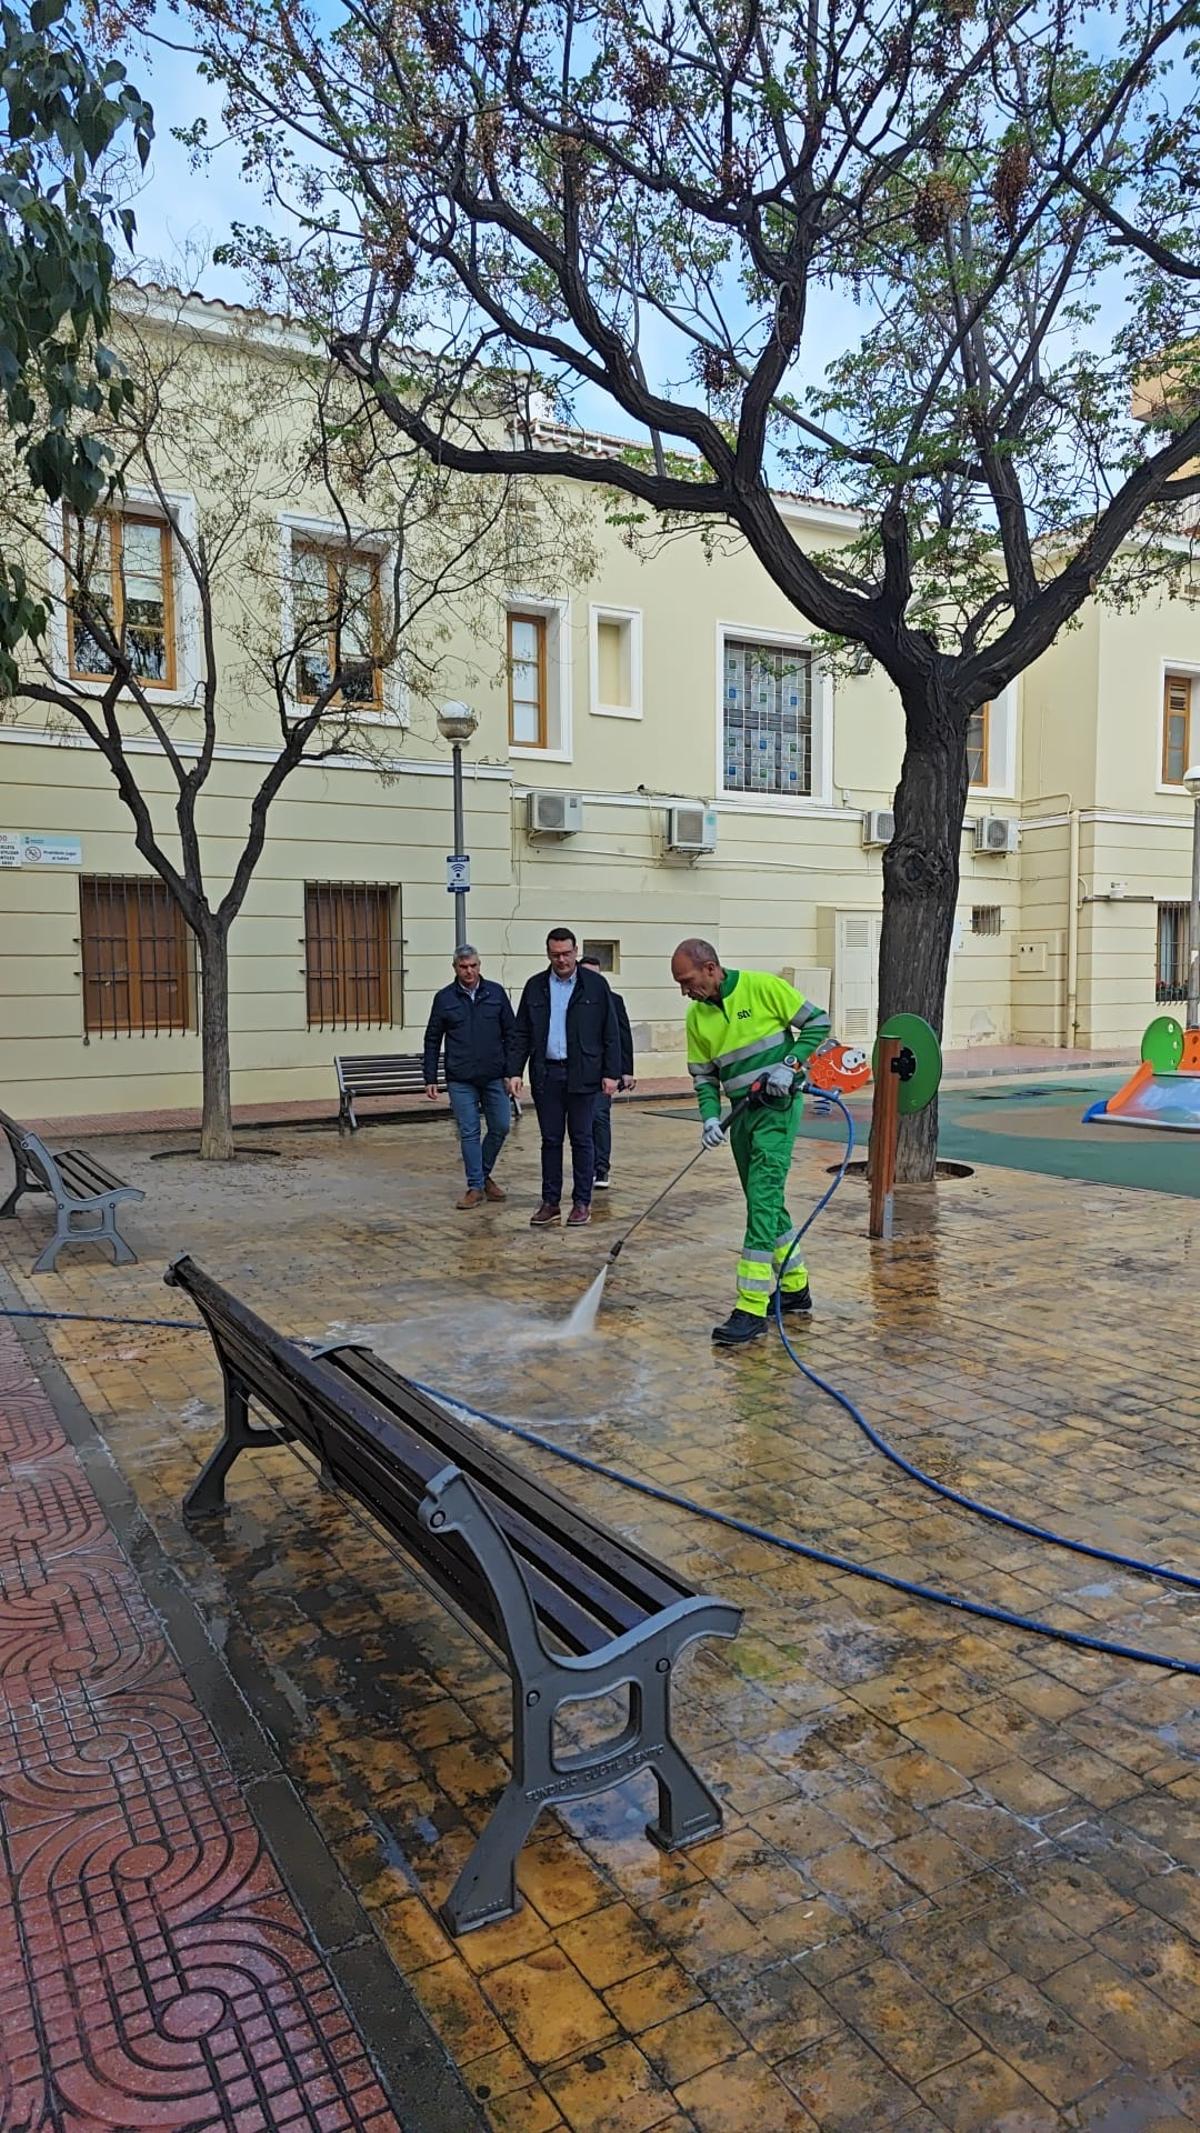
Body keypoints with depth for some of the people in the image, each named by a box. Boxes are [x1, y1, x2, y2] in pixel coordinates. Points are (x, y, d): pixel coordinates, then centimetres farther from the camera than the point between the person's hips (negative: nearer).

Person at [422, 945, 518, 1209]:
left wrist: (511, 1071, 0)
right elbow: (432, 1040, 6)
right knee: (469, 1133, 1)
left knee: (500, 1127, 4)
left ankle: (484, 1174, 26)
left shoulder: (496, 993, 3)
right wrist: (430, 1079, 2)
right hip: (461, 1080, -1)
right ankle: (476, 1187, 10)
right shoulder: (444, 998, 2)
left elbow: (510, 1034, 5)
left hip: (494, 1077, 1)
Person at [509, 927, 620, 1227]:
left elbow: (610, 1033, 0)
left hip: (582, 1075, -2)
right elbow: (521, 1034, 9)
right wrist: (515, 1070, 1)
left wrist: (611, 1073, -5)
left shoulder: (595, 985, 0)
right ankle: (550, 1202, 15)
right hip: (546, 1075, 3)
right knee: (550, 1140, 8)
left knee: (581, 1140, 4)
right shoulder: (535, 986, 8)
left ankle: (582, 1202, 12)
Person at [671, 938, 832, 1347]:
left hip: (778, 1106, -7)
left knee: (763, 1199, -13)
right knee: (766, 1202, 14)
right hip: (742, 1113, 7)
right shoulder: (697, 1016, 6)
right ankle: (795, 1288, 31)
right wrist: (710, 1116, -6)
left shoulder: (763, 987, -11)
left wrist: (789, 1066, -16)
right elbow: (703, 1075, 11)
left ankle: (752, 1309, -12)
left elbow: (817, 1022, -5)